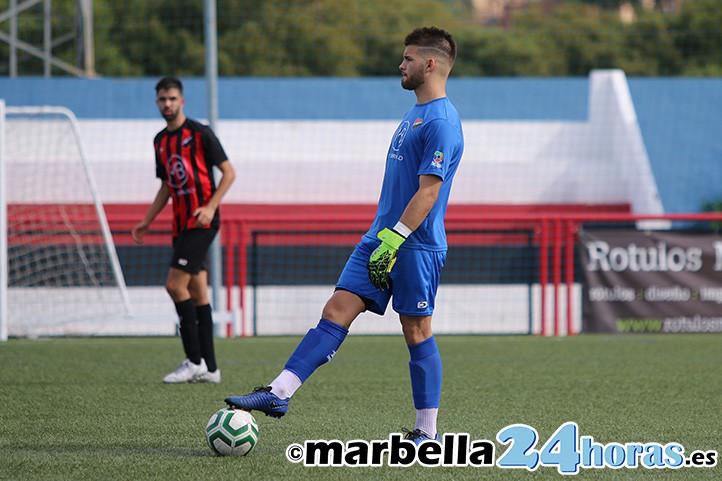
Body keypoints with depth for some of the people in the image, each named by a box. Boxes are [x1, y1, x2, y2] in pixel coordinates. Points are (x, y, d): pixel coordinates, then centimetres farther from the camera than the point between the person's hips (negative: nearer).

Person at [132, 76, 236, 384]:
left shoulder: (199, 133, -6)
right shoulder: (161, 140, 16)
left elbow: (228, 173, -6)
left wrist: (210, 207, -18)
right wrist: (147, 222, 17)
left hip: (201, 222, -8)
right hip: (181, 224, 8)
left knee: (175, 285, -15)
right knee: (197, 295, 7)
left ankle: (195, 361, -11)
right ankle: (209, 368, 8)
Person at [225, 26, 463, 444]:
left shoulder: (441, 122, -14)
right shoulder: (416, 115, 17)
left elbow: (427, 192, -20)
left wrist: (393, 242, -23)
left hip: (416, 246, -9)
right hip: (382, 238, 9)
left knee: (417, 335, -1)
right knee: (336, 312, 0)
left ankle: (428, 434, 8)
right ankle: (279, 394, -5)